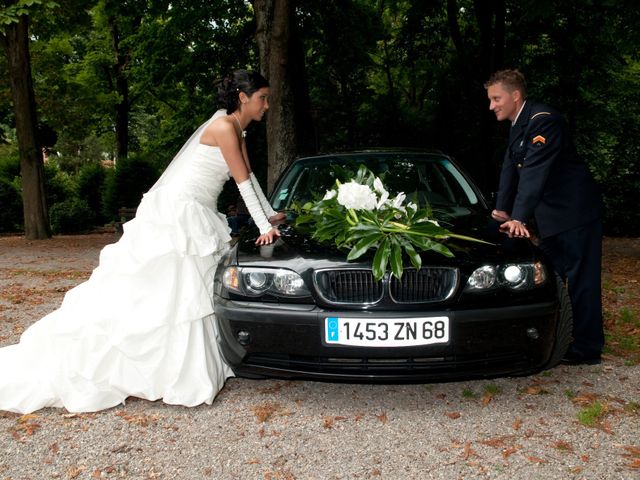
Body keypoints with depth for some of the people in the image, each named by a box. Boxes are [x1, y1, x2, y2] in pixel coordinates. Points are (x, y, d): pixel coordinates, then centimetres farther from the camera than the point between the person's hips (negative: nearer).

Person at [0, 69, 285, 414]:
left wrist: (270, 214, 23)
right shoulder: (224, 126, -13)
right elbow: (243, 182, -13)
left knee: (192, 293, 9)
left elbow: (249, 176, 22)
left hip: (196, 219, 10)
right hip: (176, 214, -10)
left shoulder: (237, 130, 16)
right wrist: (263, 227, -10)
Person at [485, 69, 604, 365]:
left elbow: (535, 173, -29)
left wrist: (519, 218, -34)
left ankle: (587, 349, 7)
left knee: (581, 280, -2)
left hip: (574, 213, -10)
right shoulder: (519, 125, 12)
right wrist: (503, 210, 7)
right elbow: (511, 168, 13)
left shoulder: (543, 121, -20)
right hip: (552, 217, 10)